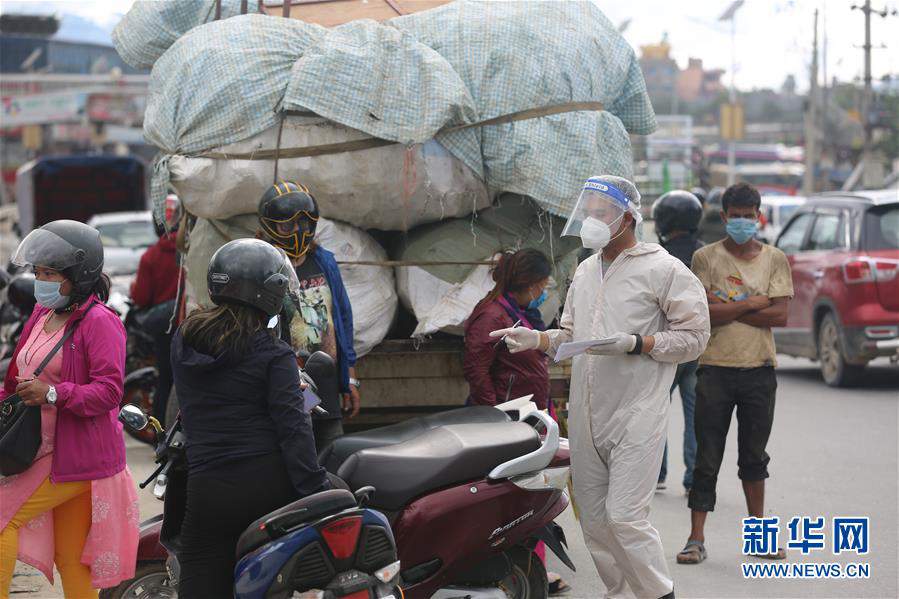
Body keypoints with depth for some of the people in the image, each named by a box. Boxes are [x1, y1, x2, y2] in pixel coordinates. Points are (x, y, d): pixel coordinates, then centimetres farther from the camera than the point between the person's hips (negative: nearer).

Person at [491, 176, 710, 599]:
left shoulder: (662, 269, -5)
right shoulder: (585, 271, 17)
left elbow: (693, 336, -8)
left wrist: (634, 344, -18)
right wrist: (537, 339, 4)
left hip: (635, 415, -7)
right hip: (587, 416, 7)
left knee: (624, 516, -14)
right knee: (594, 521, 9)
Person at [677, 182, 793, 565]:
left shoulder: (775, 259, 6)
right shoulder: (706, 258, 1)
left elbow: (780, 315, -6)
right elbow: (703, 314, -11)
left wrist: (726, 308, -9)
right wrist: (753, 303, -9)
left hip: (760, 369, 2)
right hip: (715, 368, -2)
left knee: (754, 455, 14)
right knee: (707, 458, -1)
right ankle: (696, 539, 2)